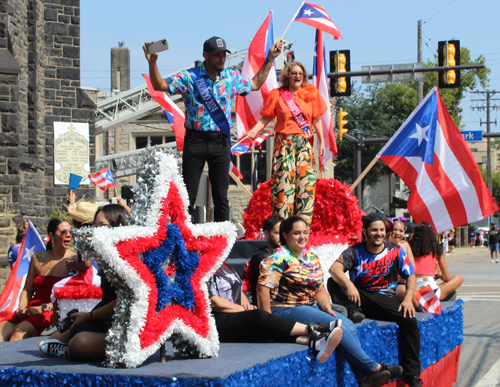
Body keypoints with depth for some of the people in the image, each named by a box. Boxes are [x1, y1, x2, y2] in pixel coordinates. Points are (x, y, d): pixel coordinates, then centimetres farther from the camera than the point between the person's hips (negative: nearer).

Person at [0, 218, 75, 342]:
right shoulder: (38, 258, 15)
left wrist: (44, 308, -13)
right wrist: (22, 307, 0)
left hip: (56, 311, -5)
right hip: (33, 308, 5)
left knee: (20, 331, -32)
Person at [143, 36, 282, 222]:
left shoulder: (232, 78, 10)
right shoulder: (190, 77, -3)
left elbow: (255, 84, 26)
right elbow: (160, 85, -6)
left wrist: (270, 59, 24)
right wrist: (152, 63, -20)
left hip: (221, 142, 3)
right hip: (195, 141, -3)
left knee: (221, 195, 7)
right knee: (188, 194, 0)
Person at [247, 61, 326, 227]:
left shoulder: (311, 93, 9)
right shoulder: (277, 94, 2)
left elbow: (316, 120, 13)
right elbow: (266, 118, 2)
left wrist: (322, 142, 11)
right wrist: (254, 131, -14)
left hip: (304, 144, 2)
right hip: (284, 143, -2)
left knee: (307, 180, -6)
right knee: (284, 181, -8)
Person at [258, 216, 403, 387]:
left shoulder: (312, 258, 15)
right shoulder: (279, 258, -11)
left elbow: (319, 289, 18)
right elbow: (263, 288, -20)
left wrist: (328, 308, -1)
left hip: (310, 307, 8)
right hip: (286, 310, -8)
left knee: (348, 324, -15)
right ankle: (373, 367, -16)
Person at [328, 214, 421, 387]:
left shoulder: (396, 251, 6)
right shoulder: (355, 252, 0)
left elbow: (411, 276, 6)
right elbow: (334, 269, -16)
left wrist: (408, 298, -13)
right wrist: (348, 285, -36)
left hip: (385, 299, 0)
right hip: (359, 297, 0)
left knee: (409, 319, -26)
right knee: (333, 282, -23)